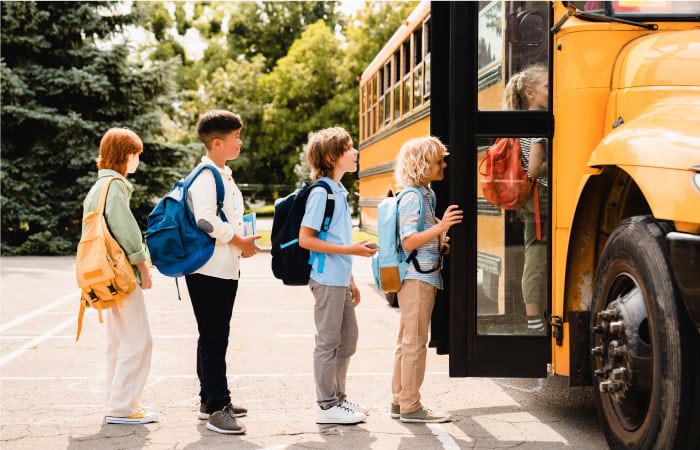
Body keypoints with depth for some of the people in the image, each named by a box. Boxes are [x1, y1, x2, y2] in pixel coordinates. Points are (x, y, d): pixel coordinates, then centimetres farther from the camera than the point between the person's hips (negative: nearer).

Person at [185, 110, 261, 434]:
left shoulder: (224, 175, 17)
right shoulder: (206, 176, -14)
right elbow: (206, 219, -27)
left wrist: (243, 242, 9)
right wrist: (240, 242, -16)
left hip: (225, 270, 10)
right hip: (209, 271, -10)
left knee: (215, 337, 15)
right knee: (213, 339, -7)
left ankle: (210, 400, 24)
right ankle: (217, 409, -5)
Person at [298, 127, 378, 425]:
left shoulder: (339, 191, 13)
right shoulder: (321, 193, -14)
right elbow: (306, 239, -18)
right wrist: (350, 249, -19)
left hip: (340, 280, 9)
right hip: (326, 280, -9)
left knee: (348, 339, 16)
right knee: (328, 342, -1)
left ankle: (338, 397, 28)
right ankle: (326, 406, 9)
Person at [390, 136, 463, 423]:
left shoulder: (426, 194, 14)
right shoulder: (412, 197, -15)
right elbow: (408, 242, -21)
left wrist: (443, 242, 8)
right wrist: (441, 226, -28)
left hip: (424, 276, 10)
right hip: (417, 278, -10)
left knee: (407, 341, 14)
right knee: (415, 341, -5)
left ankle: (400, 402, 22)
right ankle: (411, 407, 1)